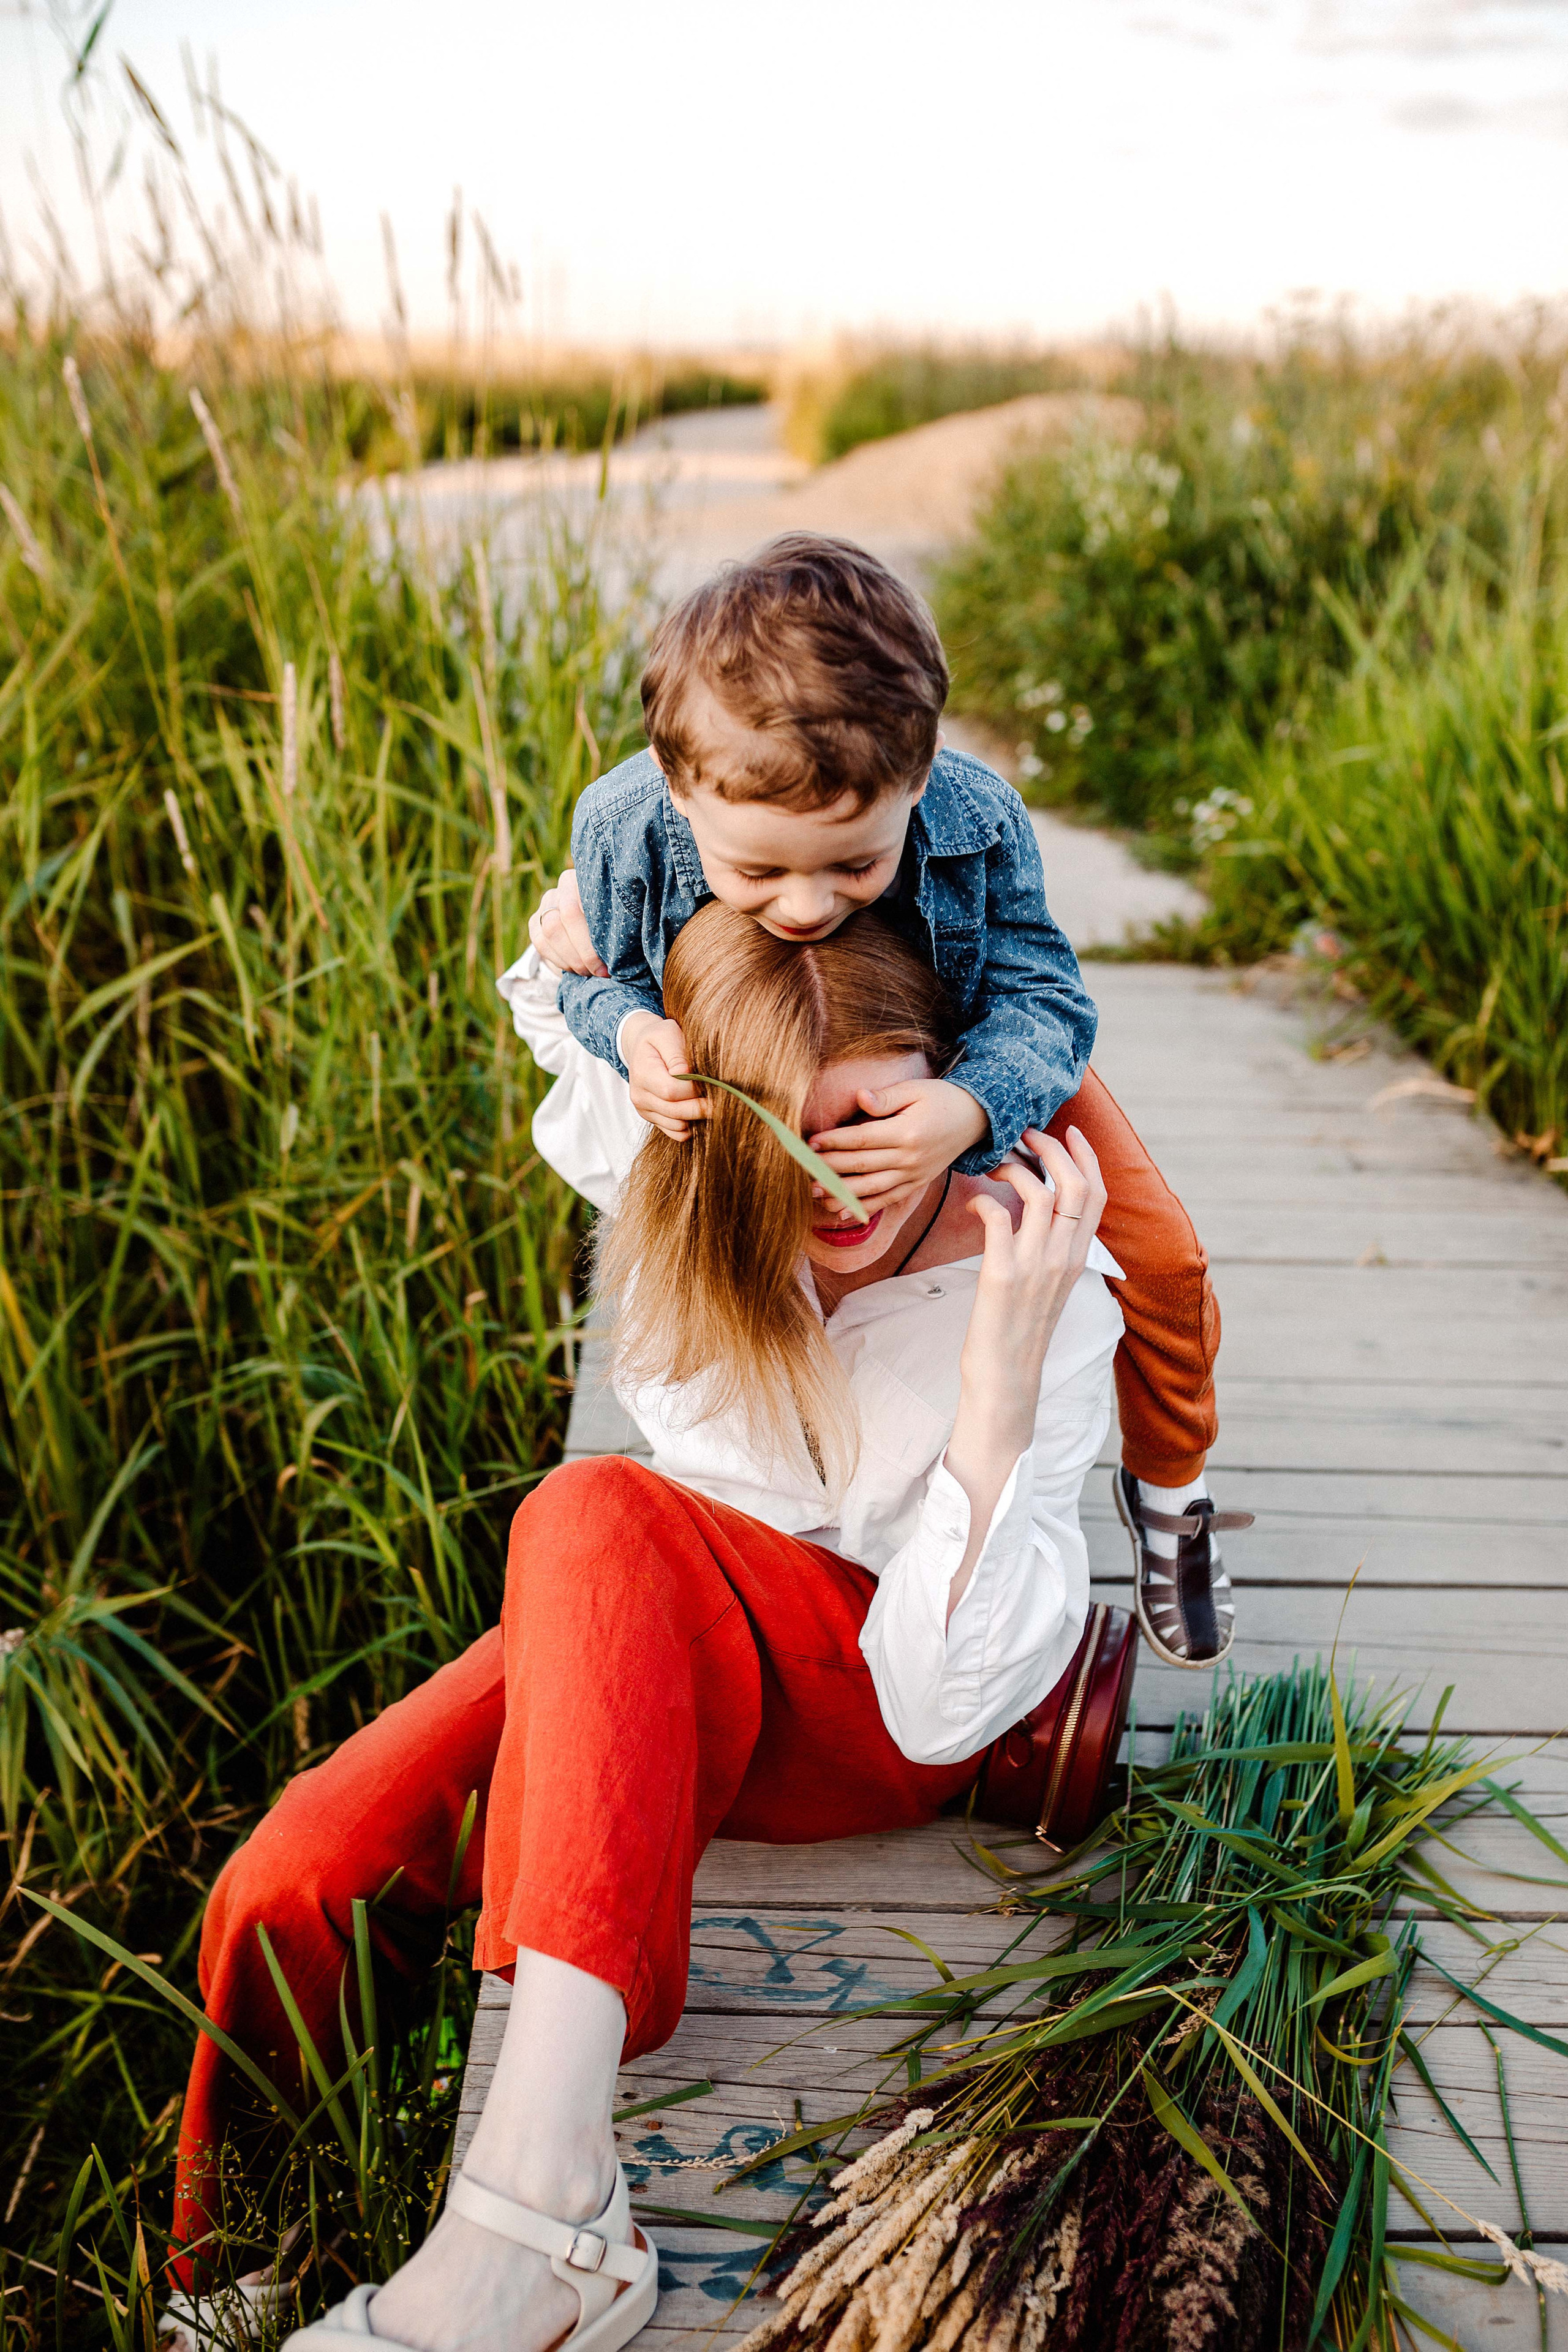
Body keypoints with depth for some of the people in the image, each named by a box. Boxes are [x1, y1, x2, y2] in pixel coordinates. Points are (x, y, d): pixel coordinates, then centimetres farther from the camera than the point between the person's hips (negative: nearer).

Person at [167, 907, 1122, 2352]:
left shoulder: (1042, 1292, -21)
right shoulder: (669, 1174, -11)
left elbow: (948, 1701, -27)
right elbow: (556, 985, 13)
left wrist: (1004, 1370, -38)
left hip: (888, 1710, -4)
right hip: (656, 1658, 4)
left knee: (599, 1519, -35)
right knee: (295, 1888, -20)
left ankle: (540, 2219, -38)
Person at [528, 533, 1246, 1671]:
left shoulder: (979, 824, -40)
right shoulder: (625, 829, -36)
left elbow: (1044, 1004, -34)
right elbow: (599, 974, -16)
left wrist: (969, 1112, -56)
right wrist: (631, 1029, -42)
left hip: (976, 1067, -1)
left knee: (1159, 1257, -5)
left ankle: (1166, 1485, 26)